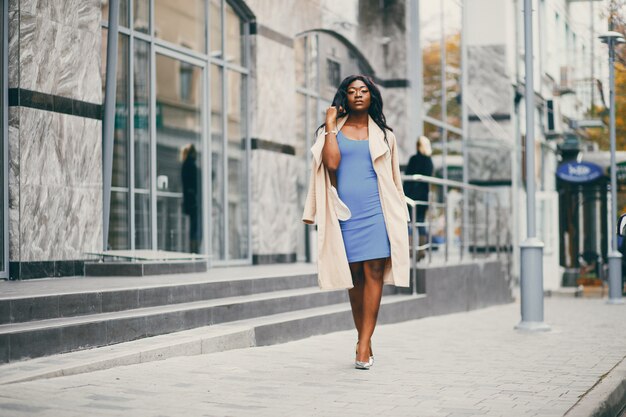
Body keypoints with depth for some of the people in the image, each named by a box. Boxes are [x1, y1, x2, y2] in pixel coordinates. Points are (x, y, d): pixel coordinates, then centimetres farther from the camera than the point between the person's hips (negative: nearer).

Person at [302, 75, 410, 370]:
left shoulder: (383, 135, 14)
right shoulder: (332, 131, 10)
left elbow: (393, 179, 15)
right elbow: (331, 163, -9)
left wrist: (398, 218, 12)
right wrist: (330, 125, -4)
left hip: (375, 211, 0)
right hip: (345, 212, 0)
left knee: (374, 271, -10)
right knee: (354, 275, 3)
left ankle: (364, 345, -11)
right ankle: (363, 339, 14)